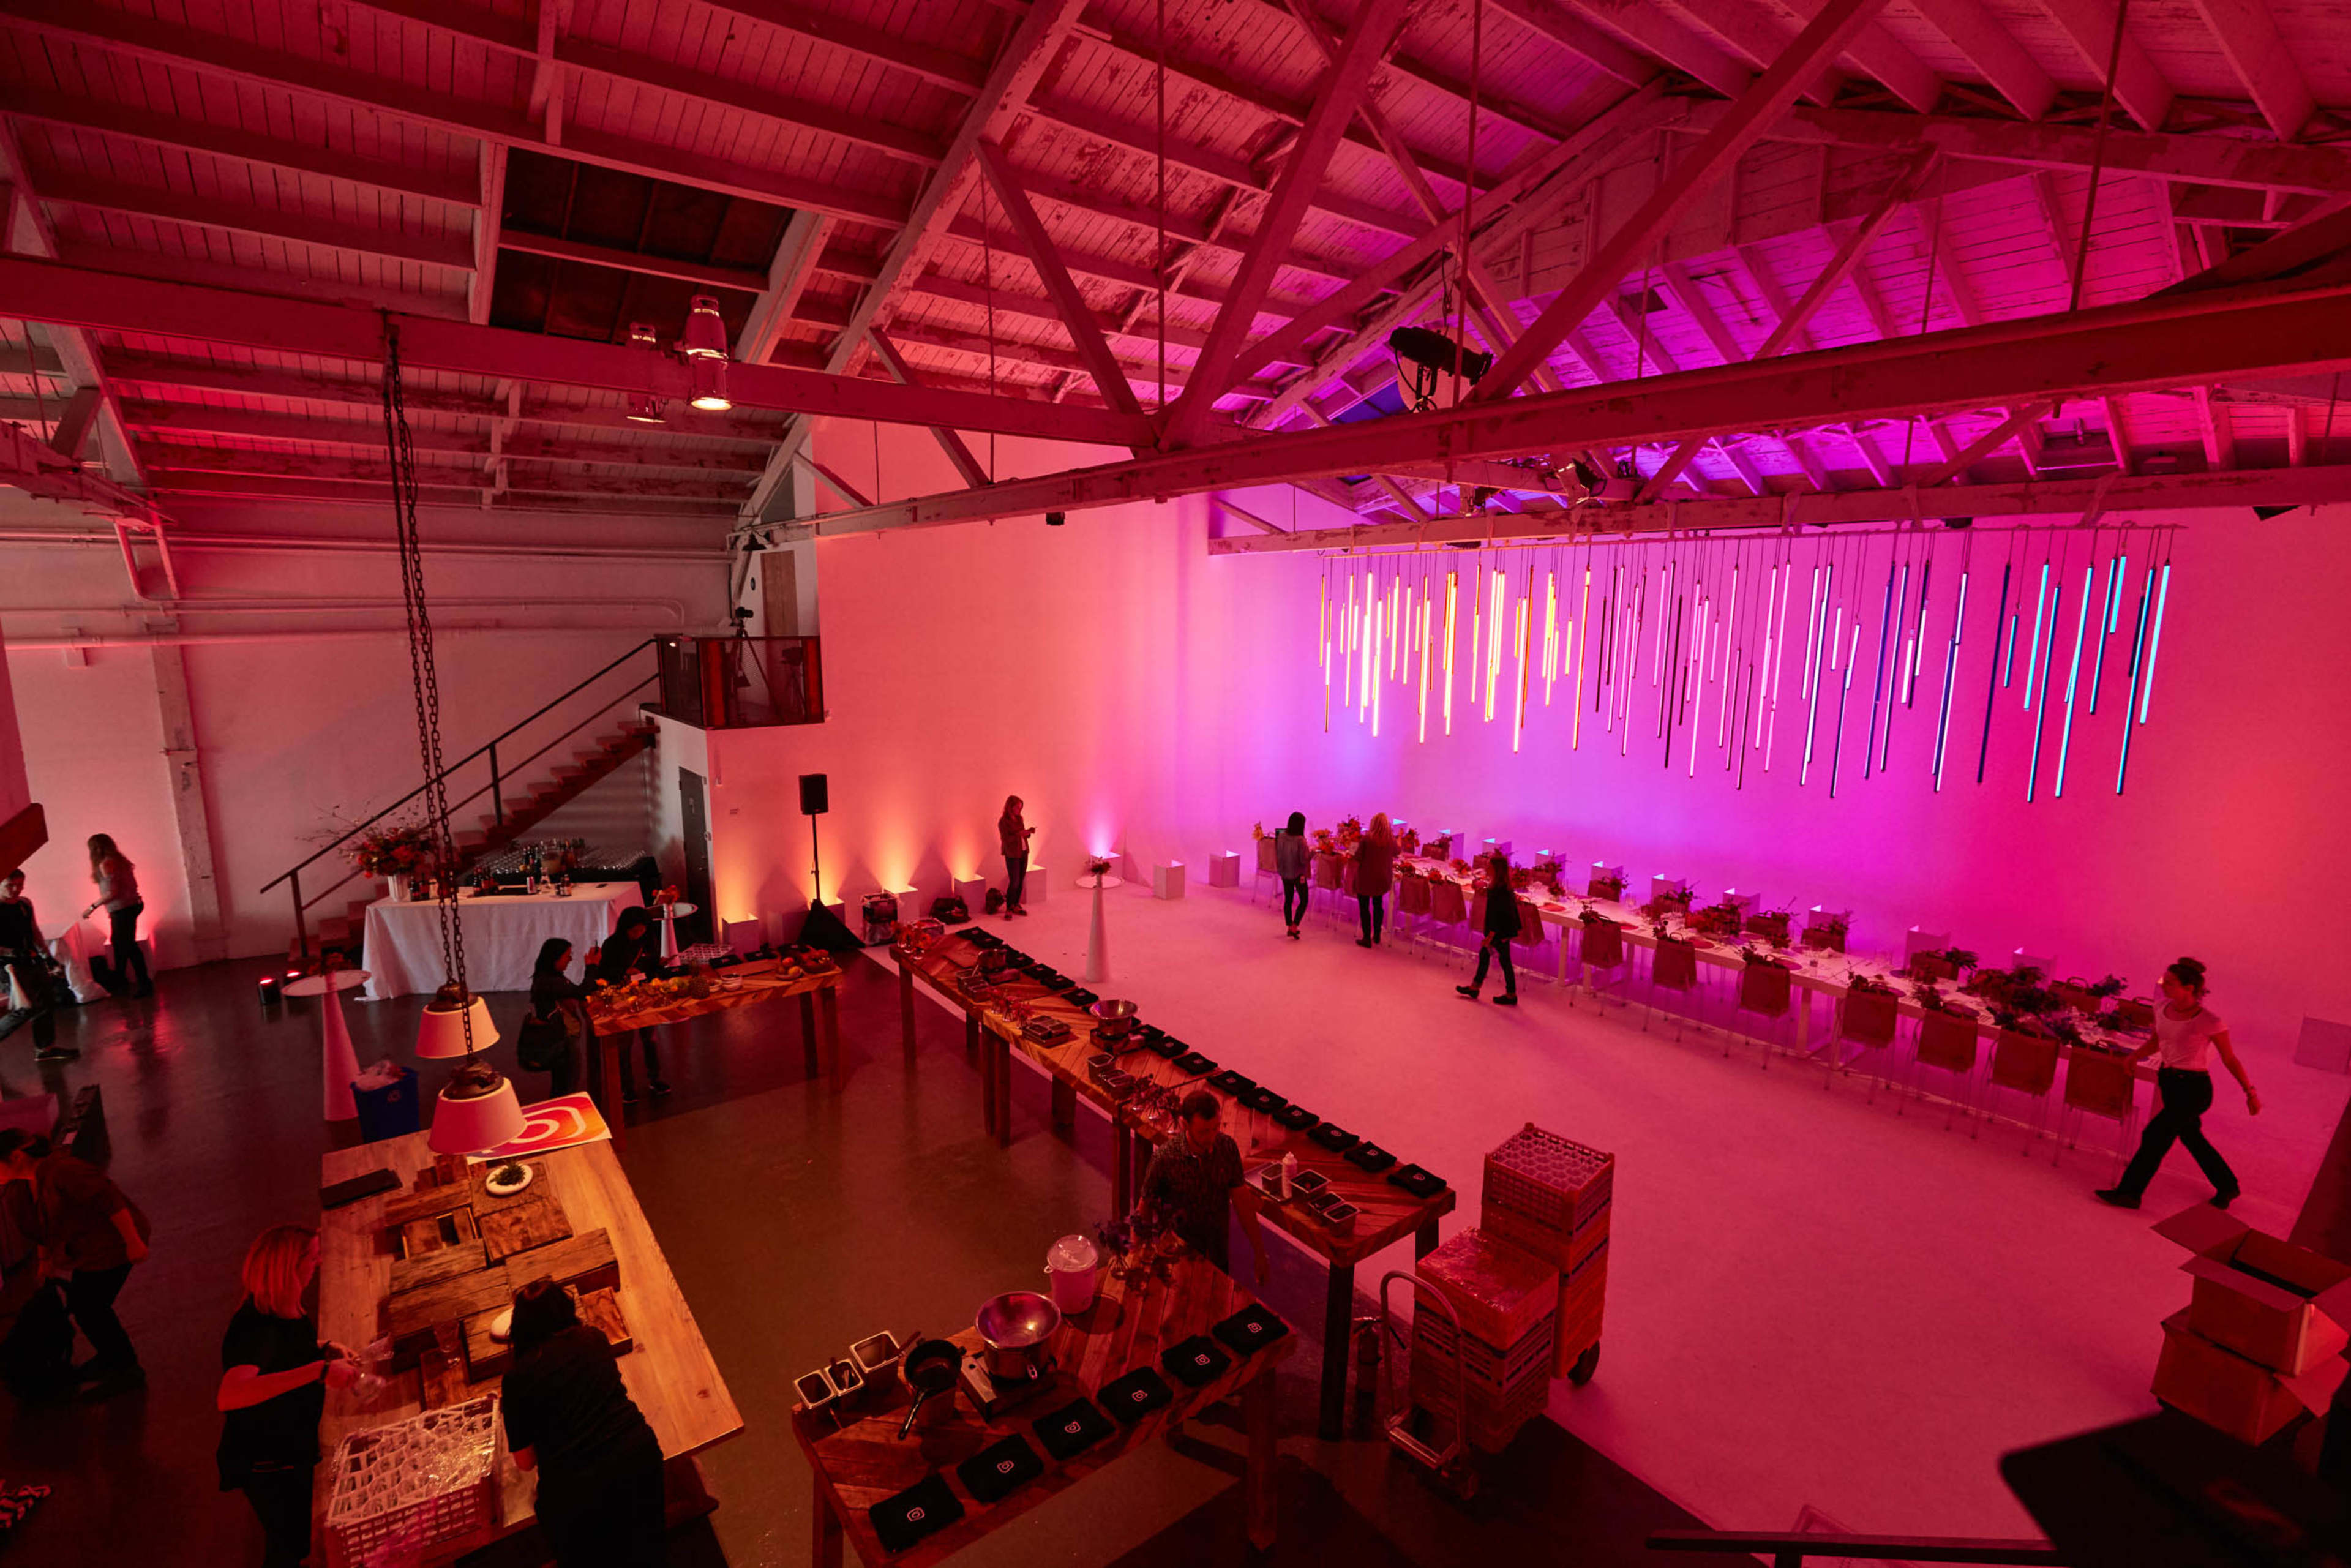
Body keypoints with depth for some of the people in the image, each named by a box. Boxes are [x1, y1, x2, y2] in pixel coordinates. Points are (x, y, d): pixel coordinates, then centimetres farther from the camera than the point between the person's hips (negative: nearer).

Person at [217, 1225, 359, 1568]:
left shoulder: (284, 1309, -7)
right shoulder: (257, 1328, -35)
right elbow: (229, 1396, -50)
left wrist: (324, 1347, -4)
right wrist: (319, 1370, -52)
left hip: (293, 1447, 8)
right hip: (268, 1466, -8)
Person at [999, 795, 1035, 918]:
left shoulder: (1019, 819, 8)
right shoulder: (1003, 821, -11)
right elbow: (1005, 839, -16)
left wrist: (1028, 832, -5)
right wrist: (1019, 834, -25)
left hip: (1023, 853, 6)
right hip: (1012, 855, -6)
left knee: (1021, 881, 7)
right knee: (1014, 882, -6)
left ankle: (1016, 905, 19)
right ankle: (1008, 909, 5)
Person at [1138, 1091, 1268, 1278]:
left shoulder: (1228, 1148, -14)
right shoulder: (1165, 1158, -24)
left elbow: (1241, 1199, -5)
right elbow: (1146, 1206, -11)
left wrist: (1259, 1253, -1)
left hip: (1219, 1255, 3)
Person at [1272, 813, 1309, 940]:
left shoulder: (1281, 836, -7)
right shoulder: (1300, 840, -22)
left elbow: (1278, 855, 1)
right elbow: (1304, 860, -20)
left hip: (1285, 873, 5)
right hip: (1298, 874, -5)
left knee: (1288, 900, 17)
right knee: (1303, 901, 10)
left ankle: (1290, 927, 25)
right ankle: (1294, 927, 2)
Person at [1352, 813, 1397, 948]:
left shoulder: (1367, 838, -17)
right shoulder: (1391, 840, -7)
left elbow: (1358, 859, -15)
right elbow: (1397, 852, 16)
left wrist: (1355, 875, -2)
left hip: (1366, 878, -4)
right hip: (1383, 879, 4)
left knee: (1364, 907, 9)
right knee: (1378, 905, 22)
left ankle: (1367, 939, 14)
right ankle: (1377, 936, 30)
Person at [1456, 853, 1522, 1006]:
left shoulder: (1500, 889, -25)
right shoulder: (1505, 885, 4)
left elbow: (1499, 913, -25)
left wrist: (1491, 935, -22)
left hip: (1501, 933, -10)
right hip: (1505, 929, 10)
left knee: (1505, 961, 4)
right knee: (1484, 954, 17)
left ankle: (1511, 995, 18)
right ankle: (1474, 987, 27)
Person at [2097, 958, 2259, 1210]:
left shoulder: (2209, 1021, -20)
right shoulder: (2163, 1007, -2)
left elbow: (2230, 1060, -10)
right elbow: (2157, 1041, 14)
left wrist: (2250, 1092, -14)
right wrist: (2134, 1056, 0)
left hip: (2194, 1088, -7)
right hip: (2168, 1081, 7)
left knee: (2155, 1136, -6)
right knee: (2192, 1138, 23)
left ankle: (2129, 1192, 2)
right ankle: (2227, 1187, 45)